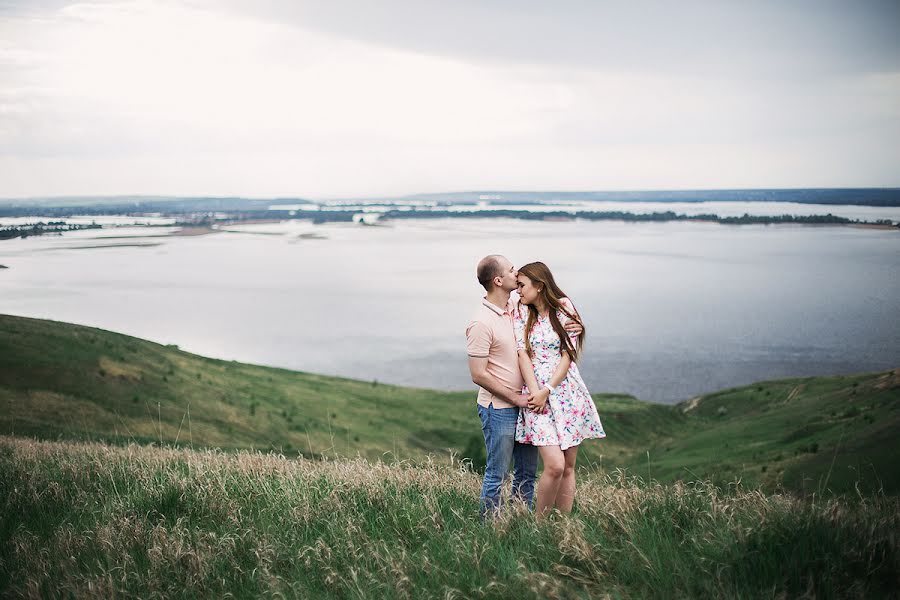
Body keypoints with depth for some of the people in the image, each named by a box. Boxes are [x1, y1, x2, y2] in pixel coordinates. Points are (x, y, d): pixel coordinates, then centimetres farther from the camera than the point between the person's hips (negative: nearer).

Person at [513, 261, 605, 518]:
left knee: (568, 468, 5)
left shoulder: (564, 309, 1)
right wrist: (535, 392, -13)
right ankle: (539, 522, 3)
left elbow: (568, 355, -4)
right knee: (555, 466, -14)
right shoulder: (521, 312, 5)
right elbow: (523, 354, -2)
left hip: (568, 393, 1)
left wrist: (546, 391, -12)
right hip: (537, 394, -1)